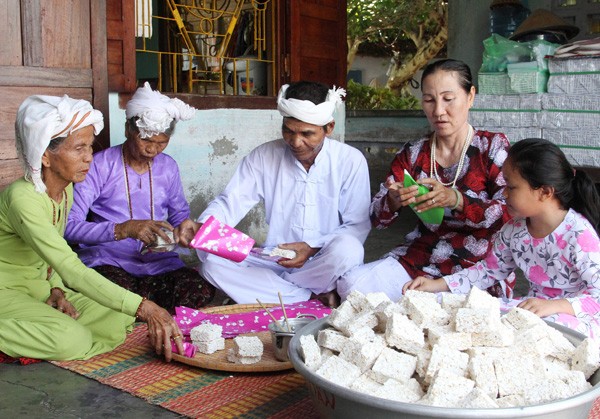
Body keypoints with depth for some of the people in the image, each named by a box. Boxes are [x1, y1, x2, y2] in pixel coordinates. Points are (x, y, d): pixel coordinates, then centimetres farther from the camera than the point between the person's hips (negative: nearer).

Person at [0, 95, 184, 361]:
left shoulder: (65, 189, 2)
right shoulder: (22, 197, -27)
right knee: (71, 339, -32)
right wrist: (143, 308, -42)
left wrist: (57, 291, -6)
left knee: (119, 321, -9)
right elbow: (72, 270, -36)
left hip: (40, 289, 9)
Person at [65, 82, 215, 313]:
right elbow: (70, 226, -13)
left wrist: (184, 225, -1)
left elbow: (179, 213, 25)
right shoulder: (100, 165, -4)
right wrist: (122, 229, -26)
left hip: (158, 260, 5)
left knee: (201, 291, -26)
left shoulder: (167, 167, 12)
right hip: (109, 258, -4)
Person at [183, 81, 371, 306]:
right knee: (213, 261, -22)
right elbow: (229, 202, -3)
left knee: (347, 249, -36)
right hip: (275, 261, 3)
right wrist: (202, 226, -25)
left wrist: (313, 247, -22)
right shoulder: (264, 156, -2)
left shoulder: (351, 161, -7)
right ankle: (313, 300, -20)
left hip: (325, 265, -2)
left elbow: (357, 226, -7)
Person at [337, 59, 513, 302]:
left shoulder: (493, 147, -2)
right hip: (419, 261, 3)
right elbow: (377, 219, 3)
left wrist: (456, 200, -30)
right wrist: (394, 201, -21)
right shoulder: (413, 154, 6)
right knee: (351, 285, -19)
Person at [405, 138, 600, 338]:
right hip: (533, 310, 6)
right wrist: (438, 284, 4)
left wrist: (555, 305, -36)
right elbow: (490, 269, 14)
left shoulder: (579, 234, -20)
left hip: (576, 318, -6)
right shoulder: (515, 229, 1)